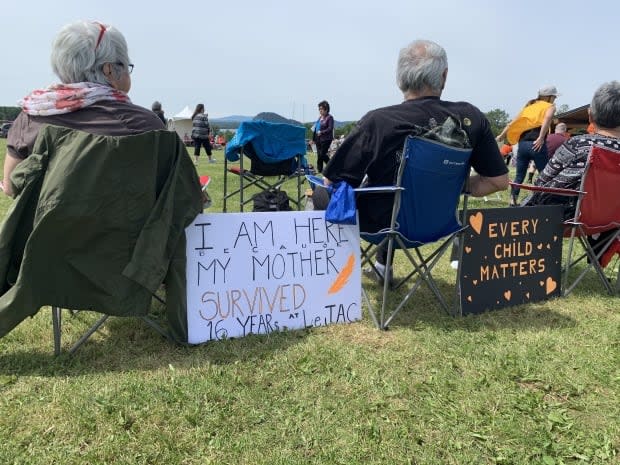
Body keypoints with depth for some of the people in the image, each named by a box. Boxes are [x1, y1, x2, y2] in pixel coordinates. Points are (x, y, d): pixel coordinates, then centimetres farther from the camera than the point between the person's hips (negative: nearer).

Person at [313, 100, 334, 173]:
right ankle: (319, 169, 12)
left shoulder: (329, 117, -8)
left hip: (326, 139, -7)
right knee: (319, 154, 7)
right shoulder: (320, 117, 15)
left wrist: (321, 132, -25)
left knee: (322, 154, -9)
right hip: (318, 139, 7)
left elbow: (330, 129, -16)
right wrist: (314, 138, 17)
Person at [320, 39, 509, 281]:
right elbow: (499, 180, -7)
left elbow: (333, 183, -17)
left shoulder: (377, 122, -25)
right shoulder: (471, 118, -14)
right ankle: (382, 265, 46)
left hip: (380, 225, -4)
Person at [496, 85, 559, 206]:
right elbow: (547, 119, -15)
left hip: (523, 144, 5)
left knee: (520, 175, 13)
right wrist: (541, 138, -23)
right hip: (537, 145, -5)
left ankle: (513, 200, 11)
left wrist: (501, 136, 20)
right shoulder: (550, 106, 8)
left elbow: (512, 123, 16)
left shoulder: (529, 106, 23)